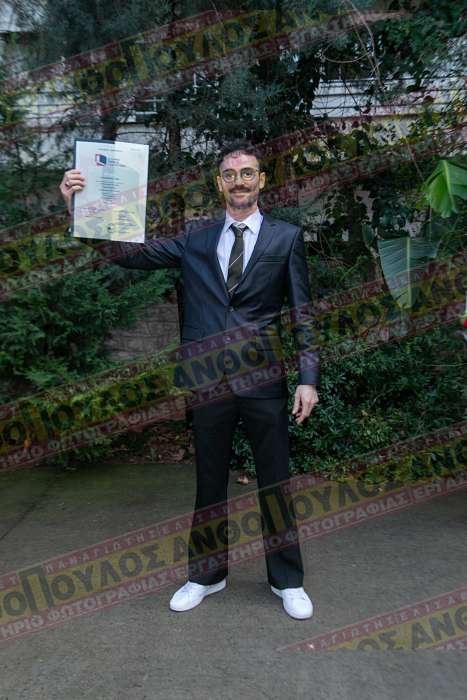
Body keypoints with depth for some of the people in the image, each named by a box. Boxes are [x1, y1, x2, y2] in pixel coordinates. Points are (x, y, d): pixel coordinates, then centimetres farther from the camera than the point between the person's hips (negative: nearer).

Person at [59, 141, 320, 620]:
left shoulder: (286, 237, 3)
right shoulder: (195, 239, 7)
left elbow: (302, 312, 1)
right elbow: (126, 253, 4)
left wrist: (308, 377, -5)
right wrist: (82, 208, -8)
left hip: (263, 381, -1)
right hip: (209, 380, 2)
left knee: (274, 483, 11)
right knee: (209, 483, 15)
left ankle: (286, 580, 33)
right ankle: (207, 575, 37)